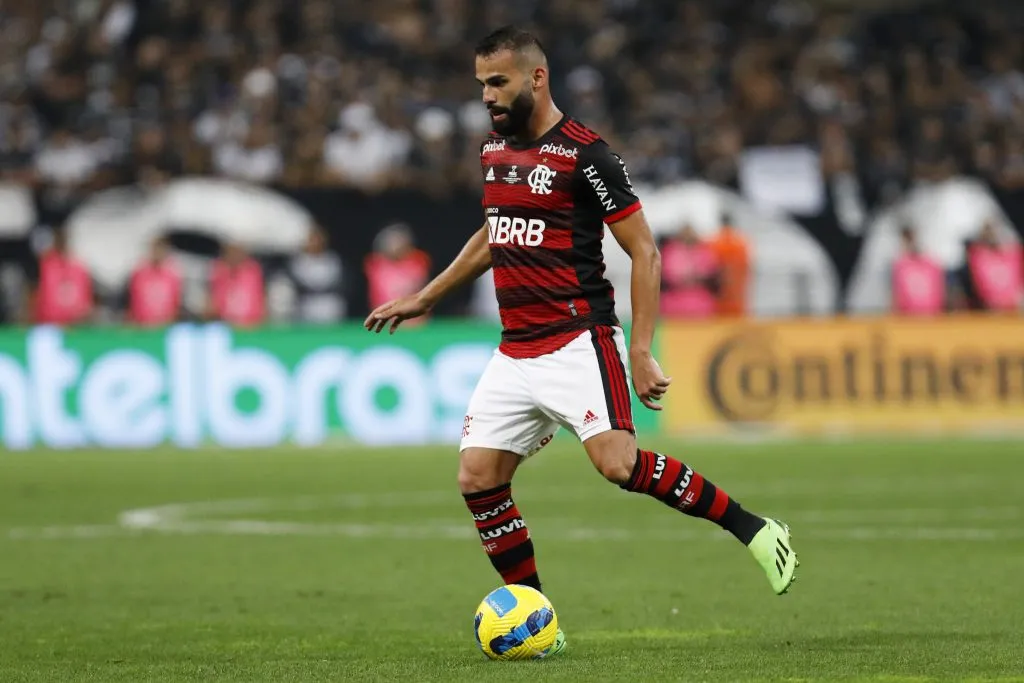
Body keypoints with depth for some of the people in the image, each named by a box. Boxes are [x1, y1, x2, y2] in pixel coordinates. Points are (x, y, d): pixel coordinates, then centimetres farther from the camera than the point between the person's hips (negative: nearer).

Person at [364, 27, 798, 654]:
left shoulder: (584, 153, -10)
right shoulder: (495, 150, 13)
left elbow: (644, 251, -9)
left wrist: (641, 351, -15)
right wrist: (424, 299, 32)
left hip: (578, 341, -8)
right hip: (514, 353, 8)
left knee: (618, 463, -25)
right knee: (478, 479, -3)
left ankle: (751, 528, -9)